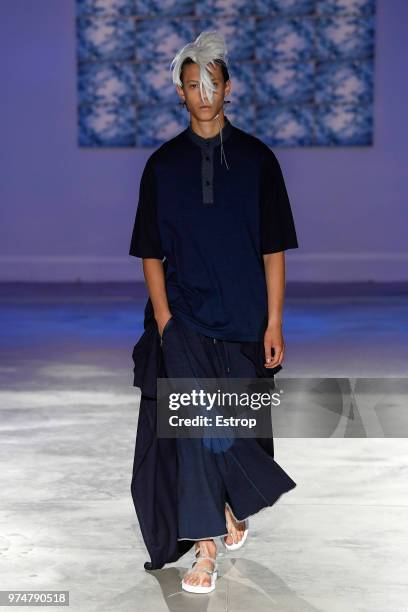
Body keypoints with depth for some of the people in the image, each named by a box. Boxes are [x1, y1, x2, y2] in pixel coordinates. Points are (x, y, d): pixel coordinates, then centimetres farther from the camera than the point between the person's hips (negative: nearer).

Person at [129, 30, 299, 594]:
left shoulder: (257, 159, 3)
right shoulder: (163, 164, 5)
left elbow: (274, 250, 2)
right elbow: (152, 253, 6)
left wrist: (274, 325, -4)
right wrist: (164, 321, -4)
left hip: (244, 321, 1)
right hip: (185, 320, 0)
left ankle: (231, 506, 33)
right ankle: (206, 549, -9)